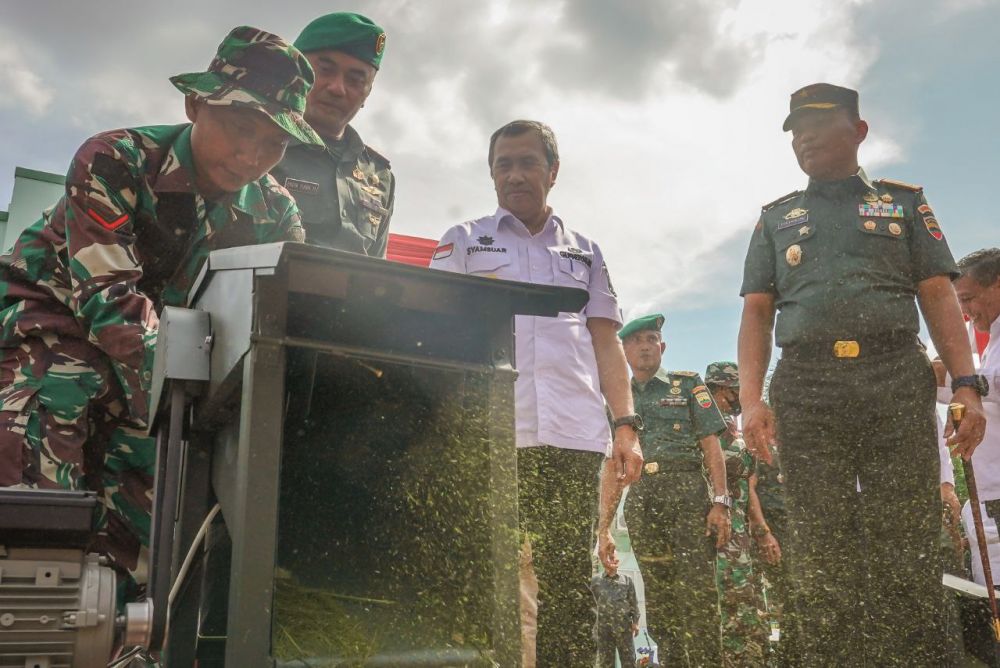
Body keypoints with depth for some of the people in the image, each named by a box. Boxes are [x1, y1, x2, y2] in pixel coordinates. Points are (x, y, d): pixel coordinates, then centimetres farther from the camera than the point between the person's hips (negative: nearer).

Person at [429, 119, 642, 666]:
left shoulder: (584, 252, 24)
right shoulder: (463, 242, 17)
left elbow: (605, 343, 18)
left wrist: (625, 425, 6)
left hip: (575, 437, 2)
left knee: (568, 586, 1)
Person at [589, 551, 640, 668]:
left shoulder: (627, 580, 7)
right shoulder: (596, 580, 5)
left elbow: (634, 602, 6)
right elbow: (597, 601, 14)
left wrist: (635, 622, 0)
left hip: (624, 626, 0)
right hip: (604, 626, 0)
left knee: (628, 658, 3)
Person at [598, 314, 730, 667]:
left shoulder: (688, 385, 13)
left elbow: (711, 445, 4)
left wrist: (720, 502, -8)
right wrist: (603, 528, 9)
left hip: (688, 492, -3)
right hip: (640, 503, 3)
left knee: (697, 593, -11)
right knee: (658, 600, 4)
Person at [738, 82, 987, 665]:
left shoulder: (904, 202, 17)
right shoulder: (777, 219, 20)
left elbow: (939, 297, 9)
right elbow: (757, 315, 12)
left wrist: (967, 384, -4)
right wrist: (751, 398, -2)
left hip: (898, 382, -1)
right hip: (806, 389, 1)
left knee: (907, 550, -2)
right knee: (821, 552, 0)